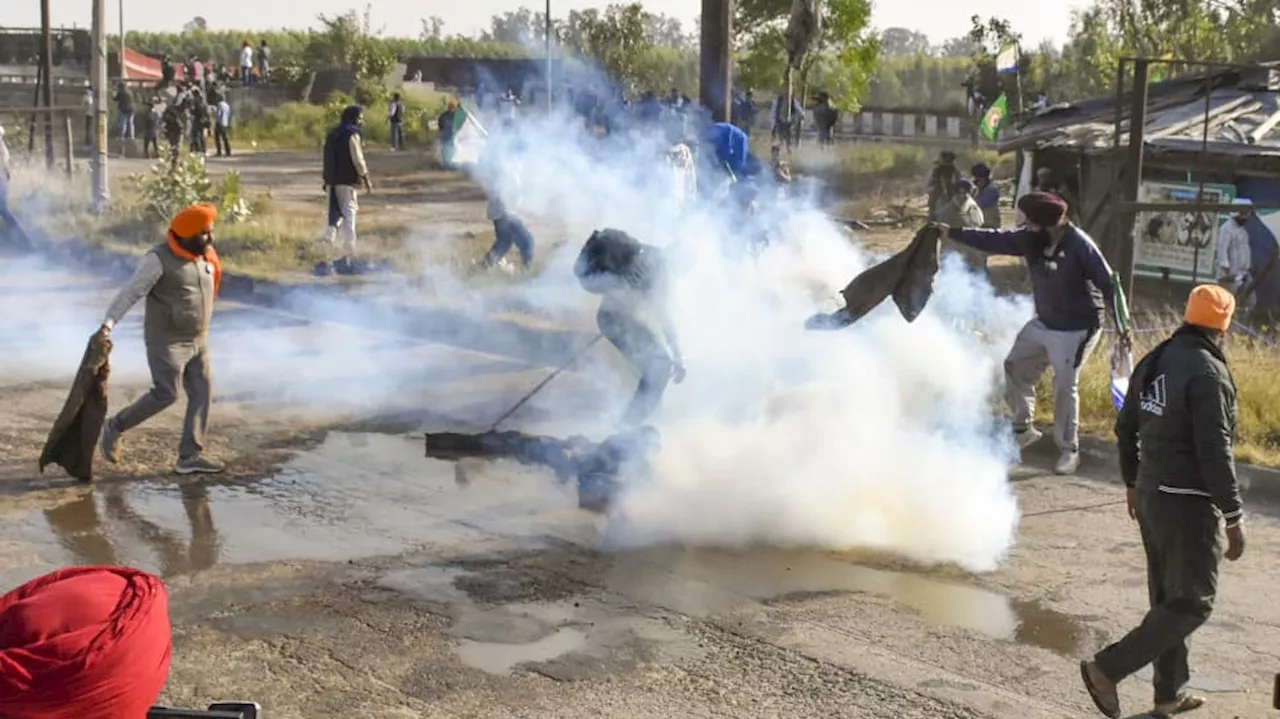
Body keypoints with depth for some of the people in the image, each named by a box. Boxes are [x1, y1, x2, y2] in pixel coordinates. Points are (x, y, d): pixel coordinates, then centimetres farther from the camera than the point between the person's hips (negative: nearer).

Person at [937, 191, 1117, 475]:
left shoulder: (1080, 246, -25)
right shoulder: (1032, 239, -6)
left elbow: (1108, 283, -23)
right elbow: (994, 240, 0)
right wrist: (951, 232, -2)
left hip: (1076, 329, -8)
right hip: (1043, 324, 8)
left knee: (1065, 385, -8)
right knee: (1015, 366, 13)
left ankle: (1069, 450, 6)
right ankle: (1023, 429, 29)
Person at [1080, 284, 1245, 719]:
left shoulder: (1153, 362, 6)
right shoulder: (1207, 373, -19)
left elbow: (1125, 428, 15)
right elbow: (1215, 451, -22)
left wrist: (1132, 481, 28)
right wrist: (1234, 517, -16)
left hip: (1150, 494, 9)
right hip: (1189, 503, -9)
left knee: (1167, 597, 18)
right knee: (1191, 604, 1)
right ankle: (1107, 669, -5)